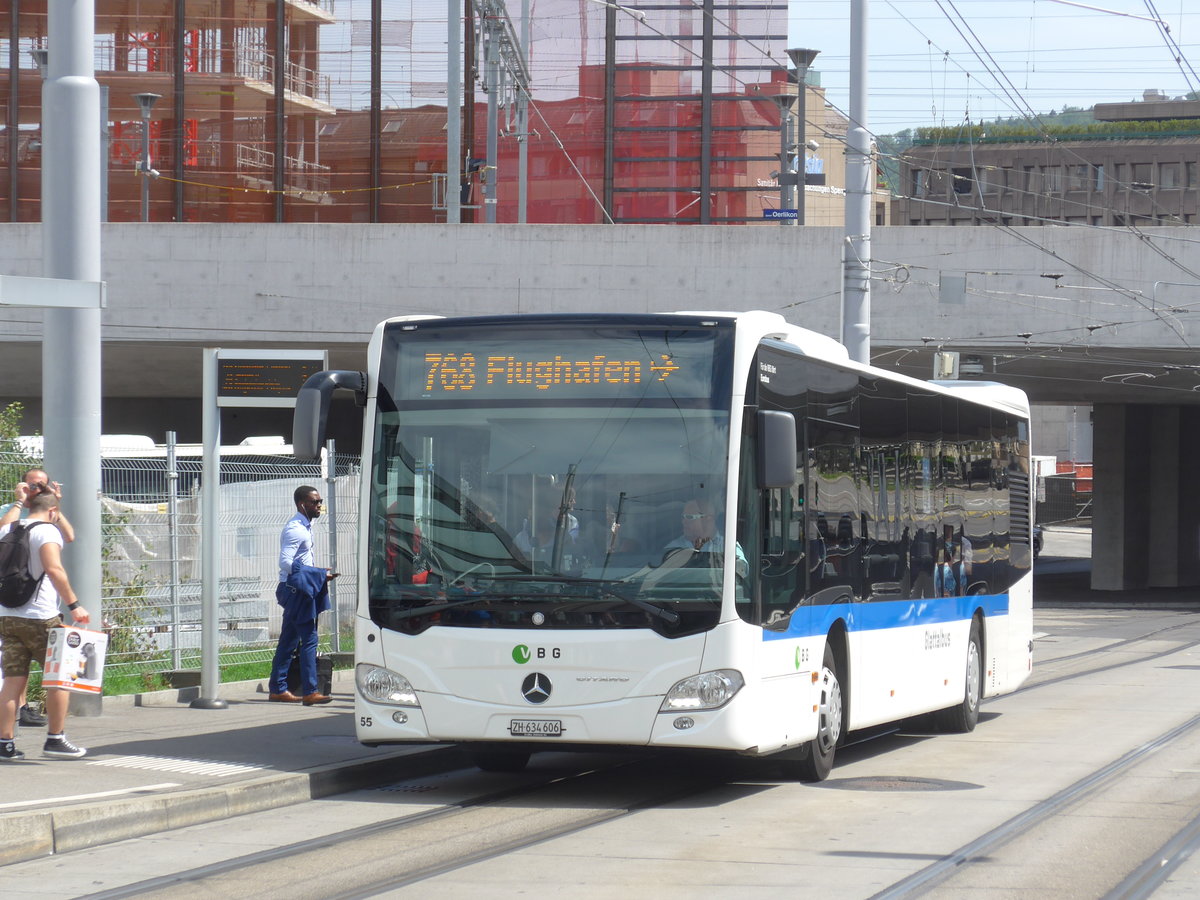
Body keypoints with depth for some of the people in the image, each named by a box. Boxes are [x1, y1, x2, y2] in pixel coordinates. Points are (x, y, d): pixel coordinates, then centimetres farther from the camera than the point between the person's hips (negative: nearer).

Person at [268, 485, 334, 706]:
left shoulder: (305, 526, 16)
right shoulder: (295, 529, -15)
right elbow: (285, 563, -23)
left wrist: (319, 574, 12)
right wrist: (318, 574, -23)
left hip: (301, 590, 10)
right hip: (296, 589, -10)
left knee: (289, 640, 13)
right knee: (309, 639, -12)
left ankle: (278, 689, 18)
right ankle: (309, 692, -13)